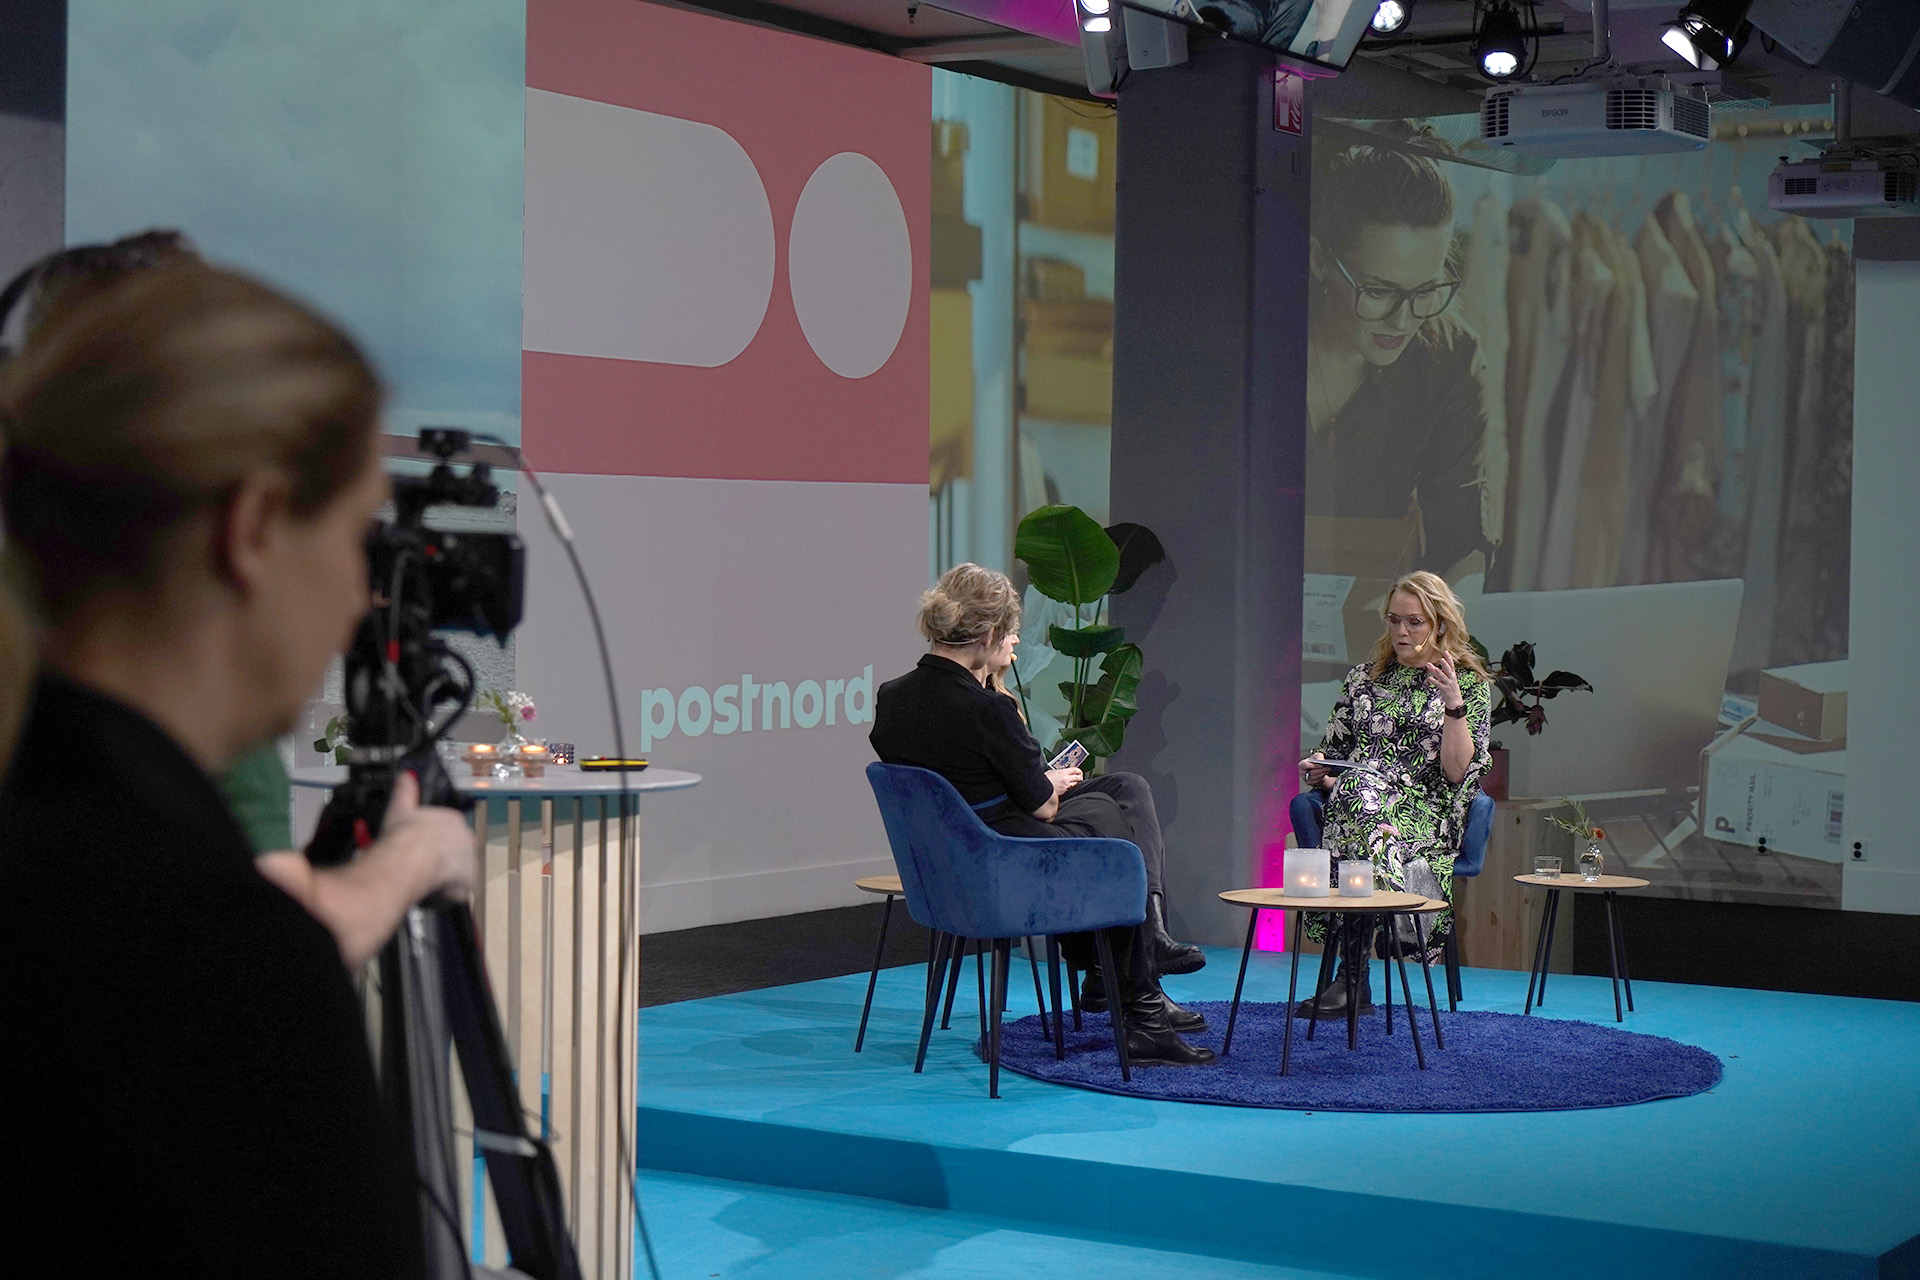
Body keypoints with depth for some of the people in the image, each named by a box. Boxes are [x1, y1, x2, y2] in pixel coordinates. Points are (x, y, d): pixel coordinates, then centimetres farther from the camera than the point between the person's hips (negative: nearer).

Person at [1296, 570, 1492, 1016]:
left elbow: (1456, 771, -3)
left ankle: (1352, 975, -34)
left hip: (1425, 815, -3)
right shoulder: (1364, 678, 21)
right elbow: (1334, 755, 23)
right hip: (1356, 804, 3)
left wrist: (1454, 703, -14)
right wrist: (1318, 770, 0)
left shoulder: (1470, 683, 10)